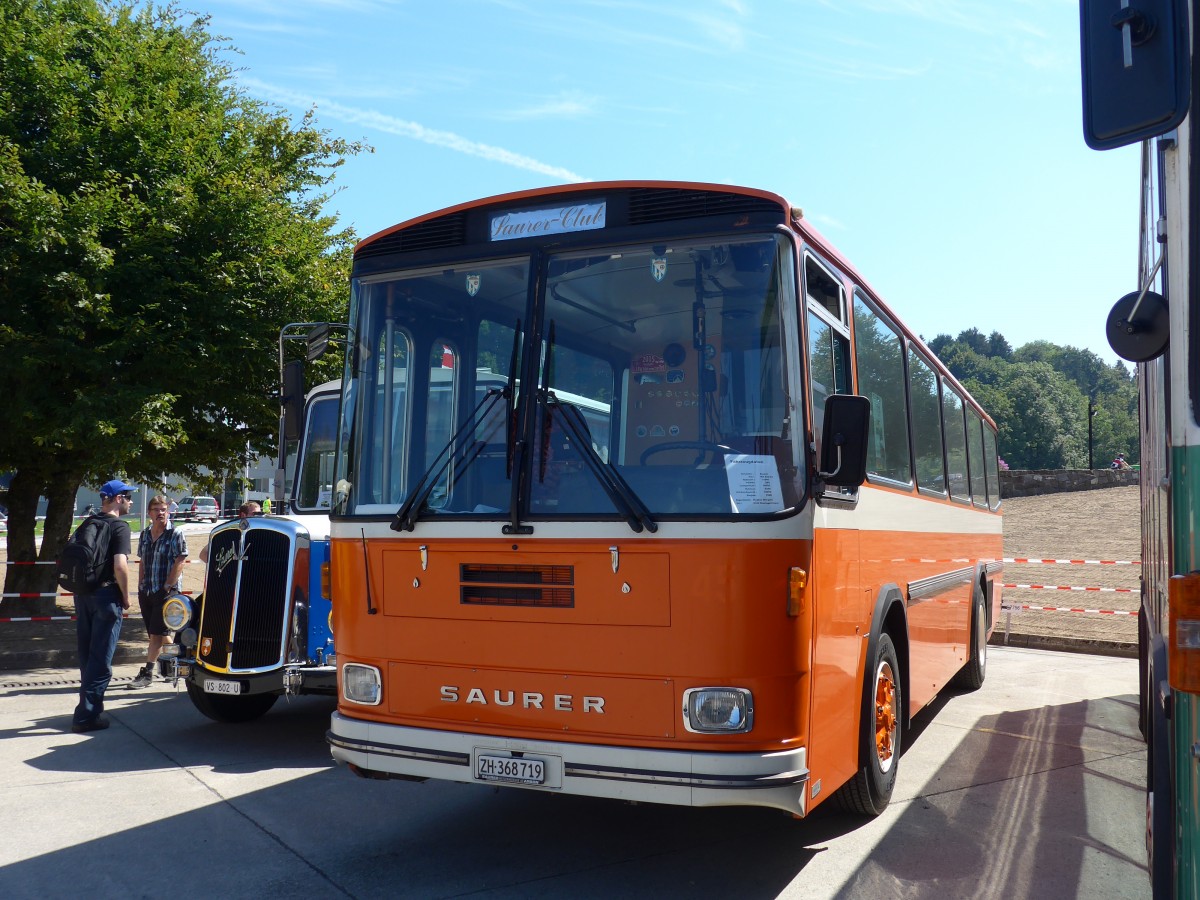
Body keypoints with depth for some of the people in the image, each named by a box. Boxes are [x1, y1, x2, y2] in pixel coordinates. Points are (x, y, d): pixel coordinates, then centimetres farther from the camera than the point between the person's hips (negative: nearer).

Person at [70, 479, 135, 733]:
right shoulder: (119, 526, -11)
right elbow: (120, 566, -21)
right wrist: (126, 597, -10)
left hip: (83, 594, 8)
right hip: (106, 595, -8)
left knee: (87, 654, 17)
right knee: (101, 658, -2)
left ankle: (91, 705, 28)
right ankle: (87, 715, 0)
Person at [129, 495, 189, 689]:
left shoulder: (176, 534, -7)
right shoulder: (145, 535, 11)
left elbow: (179, 563, -12)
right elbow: (143, 563, 18)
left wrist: (167, 587, -17)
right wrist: (140, 586, 11)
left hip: (166, 592, -7)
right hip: (146, 592, 7)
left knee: (156, 634, -6)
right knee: (161, 634, 12)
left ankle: (147, 673, -2)